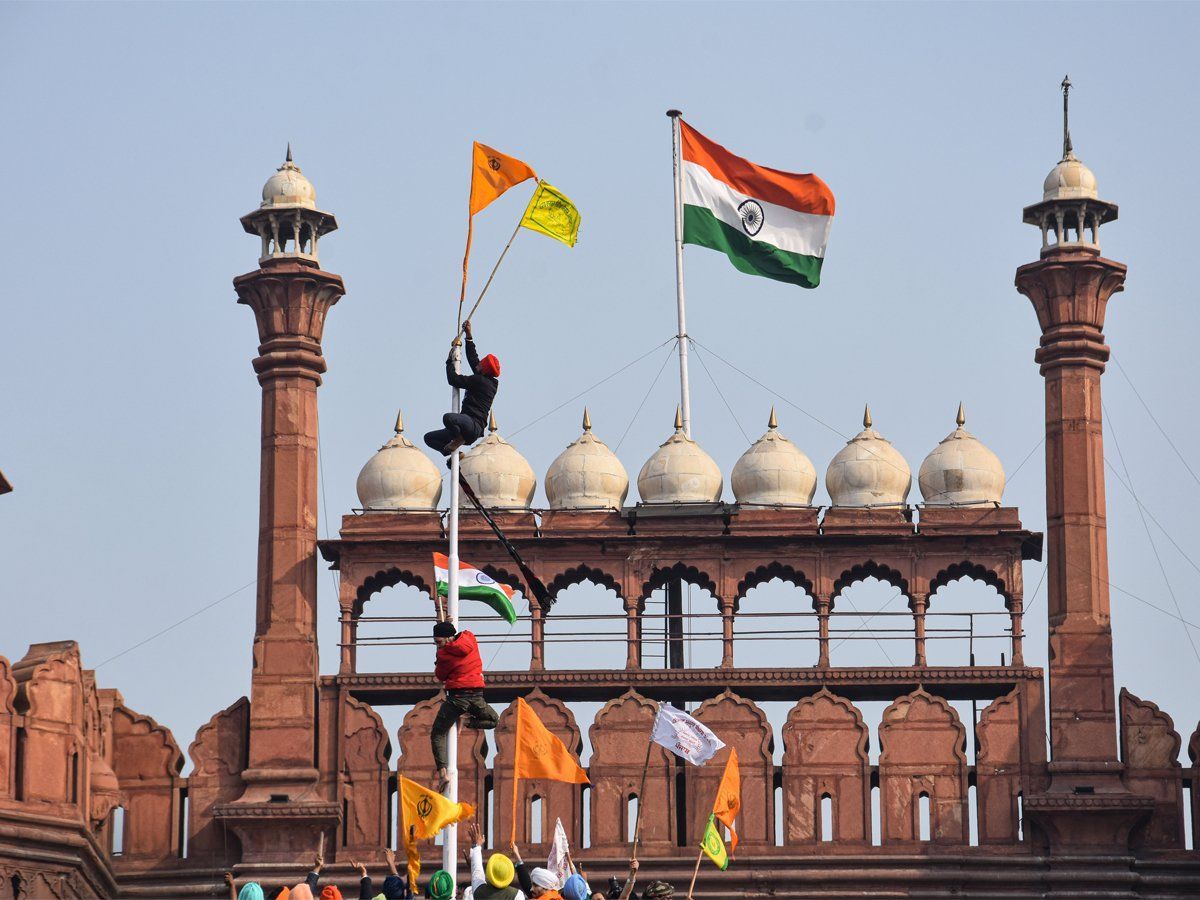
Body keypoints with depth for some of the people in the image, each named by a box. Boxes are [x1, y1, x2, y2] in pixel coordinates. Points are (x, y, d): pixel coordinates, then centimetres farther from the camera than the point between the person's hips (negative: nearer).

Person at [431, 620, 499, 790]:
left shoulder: (444, 654, -12)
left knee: (437, 735, 6)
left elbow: (440, 675, 2)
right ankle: (467, 722, 3)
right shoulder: (469, 638, 2)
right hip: (477, 696, 4)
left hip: (456, 697, -4)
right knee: (494, 720, 30)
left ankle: (442, 771, -11)